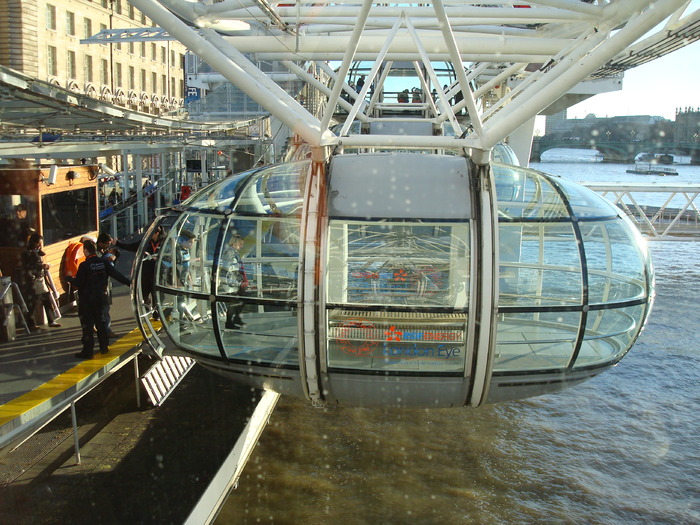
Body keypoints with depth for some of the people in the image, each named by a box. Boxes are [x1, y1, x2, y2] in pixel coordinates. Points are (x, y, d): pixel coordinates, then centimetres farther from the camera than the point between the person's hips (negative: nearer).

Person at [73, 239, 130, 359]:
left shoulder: (84, 265, -16)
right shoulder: (103, 262, 0)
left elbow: (78, 283, -14)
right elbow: (116, 275, 1)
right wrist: (129, 283, 9)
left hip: (87, 299, -6)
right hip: (101, 297, 6)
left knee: (87, 324, -1)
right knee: (99, 321, 20)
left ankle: (88, 351, -1)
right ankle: (104, 346, 25)